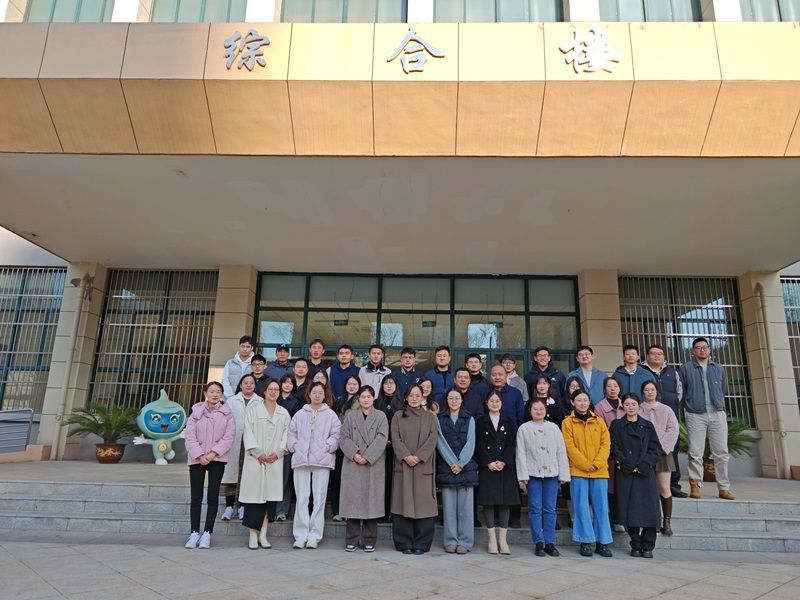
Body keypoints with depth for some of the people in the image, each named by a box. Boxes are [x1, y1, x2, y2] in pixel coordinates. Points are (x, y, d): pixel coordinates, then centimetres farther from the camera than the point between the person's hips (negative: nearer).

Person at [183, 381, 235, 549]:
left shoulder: (226, 412, 3)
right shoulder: (196, 411, 5)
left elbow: (229, 436, -4)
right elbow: (189, 435, -1)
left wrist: (213, 453, -12)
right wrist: (199, 455, -11)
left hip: (217, 459, -1)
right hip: (197, 458, 1)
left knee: (213, 496, 0)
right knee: (196, 497, 2)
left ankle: (207, 533, 7)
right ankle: (194, 533, 11)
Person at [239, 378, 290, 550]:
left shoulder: (284, 413, 12)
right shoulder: (253, 408, 4)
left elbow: (286, 435, 8)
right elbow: (248, 432, -2)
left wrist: (278, 452, -7)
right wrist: (258, 453, -10)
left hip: (275, 460, 3)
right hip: (255, 459, -2)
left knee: (271, 495, 1)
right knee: (254, 495, -2)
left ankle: (263, 534, 10)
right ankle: (253, 535, 7)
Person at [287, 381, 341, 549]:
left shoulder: (331, 415, 6)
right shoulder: (300, 414, 12)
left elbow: (336, 436, 1)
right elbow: (291, 433, 13)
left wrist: (326, 447, -10)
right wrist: (295, 447, -2)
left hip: (322, 460, -2)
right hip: (301, 459, 2)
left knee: (319, 499, 0)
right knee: (301, 498, 3)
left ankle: (314, 536, 7)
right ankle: (300, 535, 10)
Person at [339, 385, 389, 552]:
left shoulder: (381, 416, 8)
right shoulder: (350, 416, 12)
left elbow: (381, 439, -3)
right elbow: (345, 438, 5)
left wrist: (367, 457, -12)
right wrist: (354, 454, -11)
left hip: (374, 465, -1)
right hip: (353, 465, 1)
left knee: (372, 499, 0)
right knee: (353, 499, 1)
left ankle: (369, 540, 10)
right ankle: (352, 540, 11)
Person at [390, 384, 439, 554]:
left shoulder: (430, 417, 11)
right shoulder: (398, 416, 10)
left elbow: (432, 439, 1)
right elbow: (395, 438, 1)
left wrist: (419, 456, -12)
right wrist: (406, 456, -13)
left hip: (424, 466, 0)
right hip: (403, 465, 0)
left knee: (423, 504, -1)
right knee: (404, 503, 0)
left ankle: (421, 544, 7)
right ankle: (404, 543, 8)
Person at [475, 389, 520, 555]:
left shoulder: (510, 422, 11)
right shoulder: (480, 422, 7)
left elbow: (512, 445, 3)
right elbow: (479, 445, 0)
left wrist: (503, 462, -10)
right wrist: (489, 463, -12)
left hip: (506, 467, 1)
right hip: (486, 467, -1)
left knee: (505, 501, 1)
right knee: (488, 501, -2)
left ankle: (503, 539, 8)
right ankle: (492, 539, 5)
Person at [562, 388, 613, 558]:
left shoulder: (599, 421, 10)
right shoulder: (567, 422, 2)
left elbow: (606, 444, 4)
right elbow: (570, 447, -4)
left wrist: (597, 464, -9)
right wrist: (585, 465, -12)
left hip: (599, 471, 2)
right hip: (578, 471, -2)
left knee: (601, 507, 5)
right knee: (581, 507, 1)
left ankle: (602, 542, 15)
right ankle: (586, 542, 11)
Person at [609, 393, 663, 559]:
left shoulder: (648, 426, 11)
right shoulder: (617, 425, 7)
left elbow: (656, 449, 5)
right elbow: (614, 448, 1)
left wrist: (643, 465, -8)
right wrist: (628, 465, -10)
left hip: (645, 473, 1)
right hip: (626, 474, -1)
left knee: (649, 508, -4)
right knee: (629, 510, -2)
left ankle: (647, 546, 8)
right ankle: (635, 545, 11)